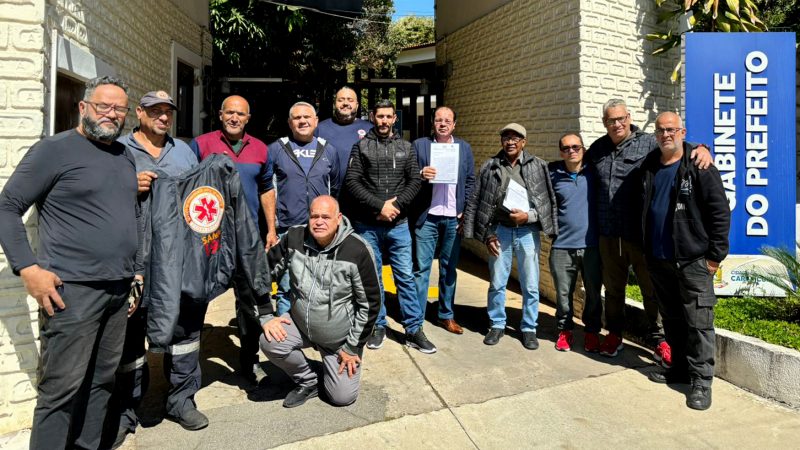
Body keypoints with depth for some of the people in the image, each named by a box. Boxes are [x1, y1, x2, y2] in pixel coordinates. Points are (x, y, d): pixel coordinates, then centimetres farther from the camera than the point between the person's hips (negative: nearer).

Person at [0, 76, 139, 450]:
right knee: (62, 388, -1)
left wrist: (136, 269, 18)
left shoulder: (125, 157, 15)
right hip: (72, 291, -6)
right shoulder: (54, 149, -4)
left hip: (120, 290, 6)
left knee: (102, 381, 14)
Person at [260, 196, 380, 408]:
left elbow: (370, 303, -14)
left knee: (343, 397, -4)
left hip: (341, 337, -2)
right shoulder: (294, 237, -13)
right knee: (269, 340, -25)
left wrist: (353, 347, -10)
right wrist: (267, 315, -10)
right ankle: (307, 382, 5)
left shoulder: (357, 250, -22)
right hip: (299, 324, 3)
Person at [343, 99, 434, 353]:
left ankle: (414, 330, 11)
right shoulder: (361, 146, 4)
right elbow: (352, 182, -5)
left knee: (405, 276, 3)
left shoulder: (406, 148, 10)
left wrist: (395, 204, -11)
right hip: (367, 225, -1)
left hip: (398, 224, 1)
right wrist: (379, 206, -14)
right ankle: (378, 327, 21)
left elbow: (415, 181, 3)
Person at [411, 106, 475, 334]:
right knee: (421, 268, 0)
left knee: (449, 268, 11)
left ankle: (446, 315, 23)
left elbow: (470, 181, 9)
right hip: (426, 216, -2)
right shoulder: (419, 145, 4)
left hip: (453, 218, 2)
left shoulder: (464, 148, 11)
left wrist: (466, 212, 0)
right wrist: (421, 175, -18)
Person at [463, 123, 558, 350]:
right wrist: (487, 234, -1)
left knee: (530, 285, 6)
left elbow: (549, 201, 2)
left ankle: (529, 328, 23)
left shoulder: (538, 166, 0)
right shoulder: (490, 166, 1)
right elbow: (476, 203, 3)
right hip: (499, 230, 1)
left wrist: (528, 215, -13)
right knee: (497, 283, 9)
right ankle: (497, 325, 26)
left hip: (527, 231, 0)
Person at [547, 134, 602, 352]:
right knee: (563, 292, 8)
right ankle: (564, 330, 26)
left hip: (591, 245, 0)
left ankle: (592, 331, 27)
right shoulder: (553, 175, 2)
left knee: (593, 292, 9)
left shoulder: (594, 172, 1)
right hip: (562, 246, 0)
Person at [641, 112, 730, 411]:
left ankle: (701, 380, 7)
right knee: (671, 319, 15)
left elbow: (720, 211, -9)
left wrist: (716, 254, -11)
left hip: (692, 260, -6)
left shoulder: (699, 167, -6)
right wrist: (647, 251, 15)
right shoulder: (649, 168, 11)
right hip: (659, 260, 6)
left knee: (698, 321, -2)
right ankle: (680, 367, 28)